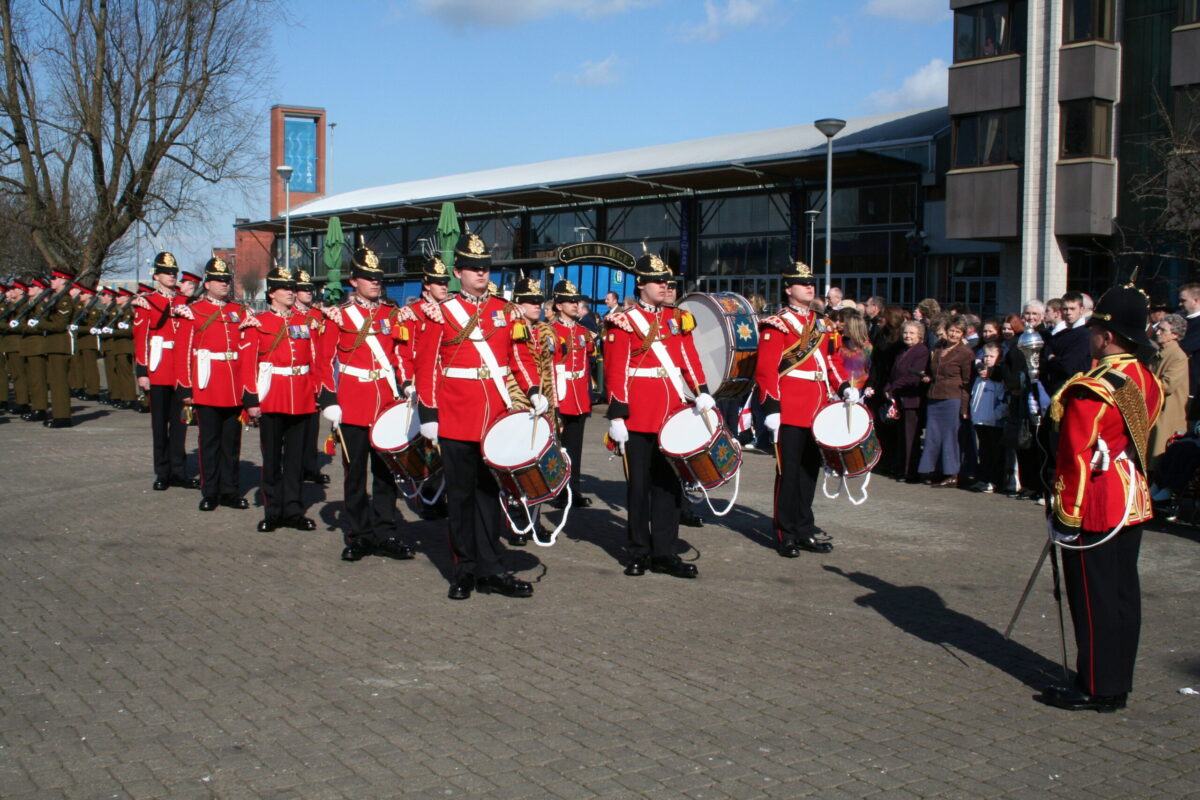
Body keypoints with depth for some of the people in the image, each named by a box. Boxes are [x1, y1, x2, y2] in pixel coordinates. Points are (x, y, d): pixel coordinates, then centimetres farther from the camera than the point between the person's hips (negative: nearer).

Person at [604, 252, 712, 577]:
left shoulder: (677, 318, 12)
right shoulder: (625, 322, -3)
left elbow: (690, 359, 8)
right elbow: (616, 371, -7)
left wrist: (701, 394, -7)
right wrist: (617, 415, -13)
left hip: (673, 412, 5)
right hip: (639, 416, -5)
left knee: (669, 483, 6)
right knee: (639, 485, 4)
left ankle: (664, 553, 12)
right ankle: (639, 552, 14)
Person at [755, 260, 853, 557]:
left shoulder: (820, 325, 17)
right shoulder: (777, 325, -7)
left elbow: (833, 361, 20)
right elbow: (765, 369, -13)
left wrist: (844, 387, 2)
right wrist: (771, 407, -20)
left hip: (818, 409, 7)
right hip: (790, 409, -7)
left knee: (810, 469, 13)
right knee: (788, 471, -1)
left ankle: (805, 527, 23)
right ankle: (786, 534, 7)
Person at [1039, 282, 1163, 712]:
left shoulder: (1091, 390, -21)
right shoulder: (1147, 382, 7)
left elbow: (1077, 457, -21)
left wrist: (1066, 514, -16)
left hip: (1096, 510, -9)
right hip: (1133, 504, 9)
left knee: (1094, 597, 0)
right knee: (1123, 593, 14)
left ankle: (1096, 688, 7)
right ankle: (1118, 683, 24)